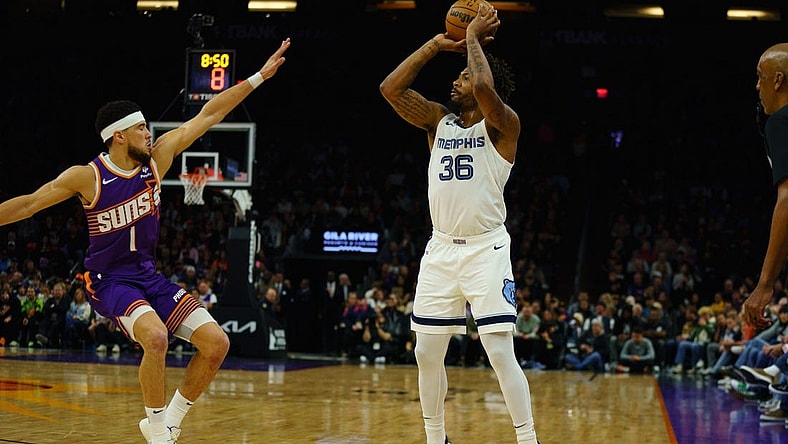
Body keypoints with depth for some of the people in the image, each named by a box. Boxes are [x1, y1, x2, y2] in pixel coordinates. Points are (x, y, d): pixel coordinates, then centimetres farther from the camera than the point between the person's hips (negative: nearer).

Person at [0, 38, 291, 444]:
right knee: (155, 336, -34)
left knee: (216, 343, -7)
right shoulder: (87, 177, -15)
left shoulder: (156, 158, -3)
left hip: (149, 276, 6)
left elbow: (208, 115, -1)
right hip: (109, 281, -6)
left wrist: (259, 76, -1)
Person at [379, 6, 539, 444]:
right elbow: (391, 88, -1)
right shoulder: (439, 120, 10)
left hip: (487, 249, -6)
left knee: (501, 353, -13)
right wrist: (437, 44, 0)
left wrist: (474, 38, -13)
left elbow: (485, 87, -28)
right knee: (427, 353, 9)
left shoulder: (503, 125, -7)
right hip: (441, 249, 6)